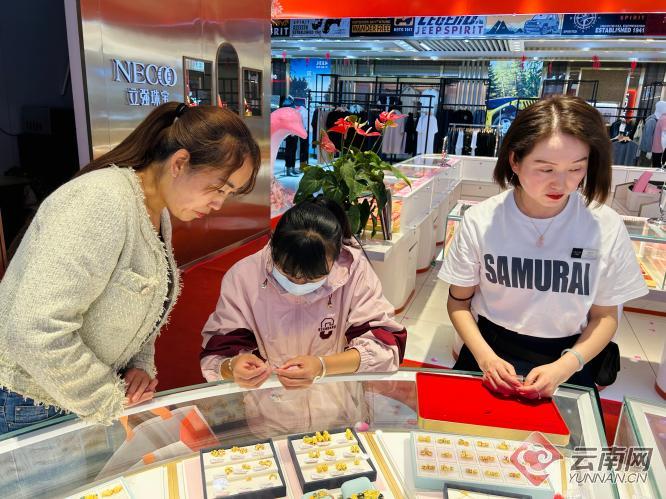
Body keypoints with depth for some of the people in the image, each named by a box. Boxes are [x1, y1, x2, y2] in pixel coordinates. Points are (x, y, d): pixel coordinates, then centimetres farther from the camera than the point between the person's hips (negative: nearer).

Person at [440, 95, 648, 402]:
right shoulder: (480, 221, -11)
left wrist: (565, 366, -14)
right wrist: (485, 356, -16)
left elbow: (604, 315, 2)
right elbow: (459, 301, -1)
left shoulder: (606, 227, -9)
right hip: (491, 352, 0)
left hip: (568, 358, 1)